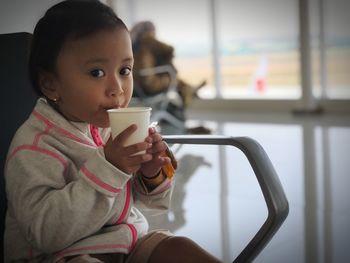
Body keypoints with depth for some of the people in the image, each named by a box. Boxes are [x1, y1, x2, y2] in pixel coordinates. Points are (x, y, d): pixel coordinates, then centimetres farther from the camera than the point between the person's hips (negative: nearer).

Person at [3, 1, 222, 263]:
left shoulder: (120, 128, -2)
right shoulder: (34, 145, -18)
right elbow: (45, 233, -28)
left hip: (129, 240, 6)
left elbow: (155, 201, 10)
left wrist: (153, 175, -13)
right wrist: (106, 170, -31)